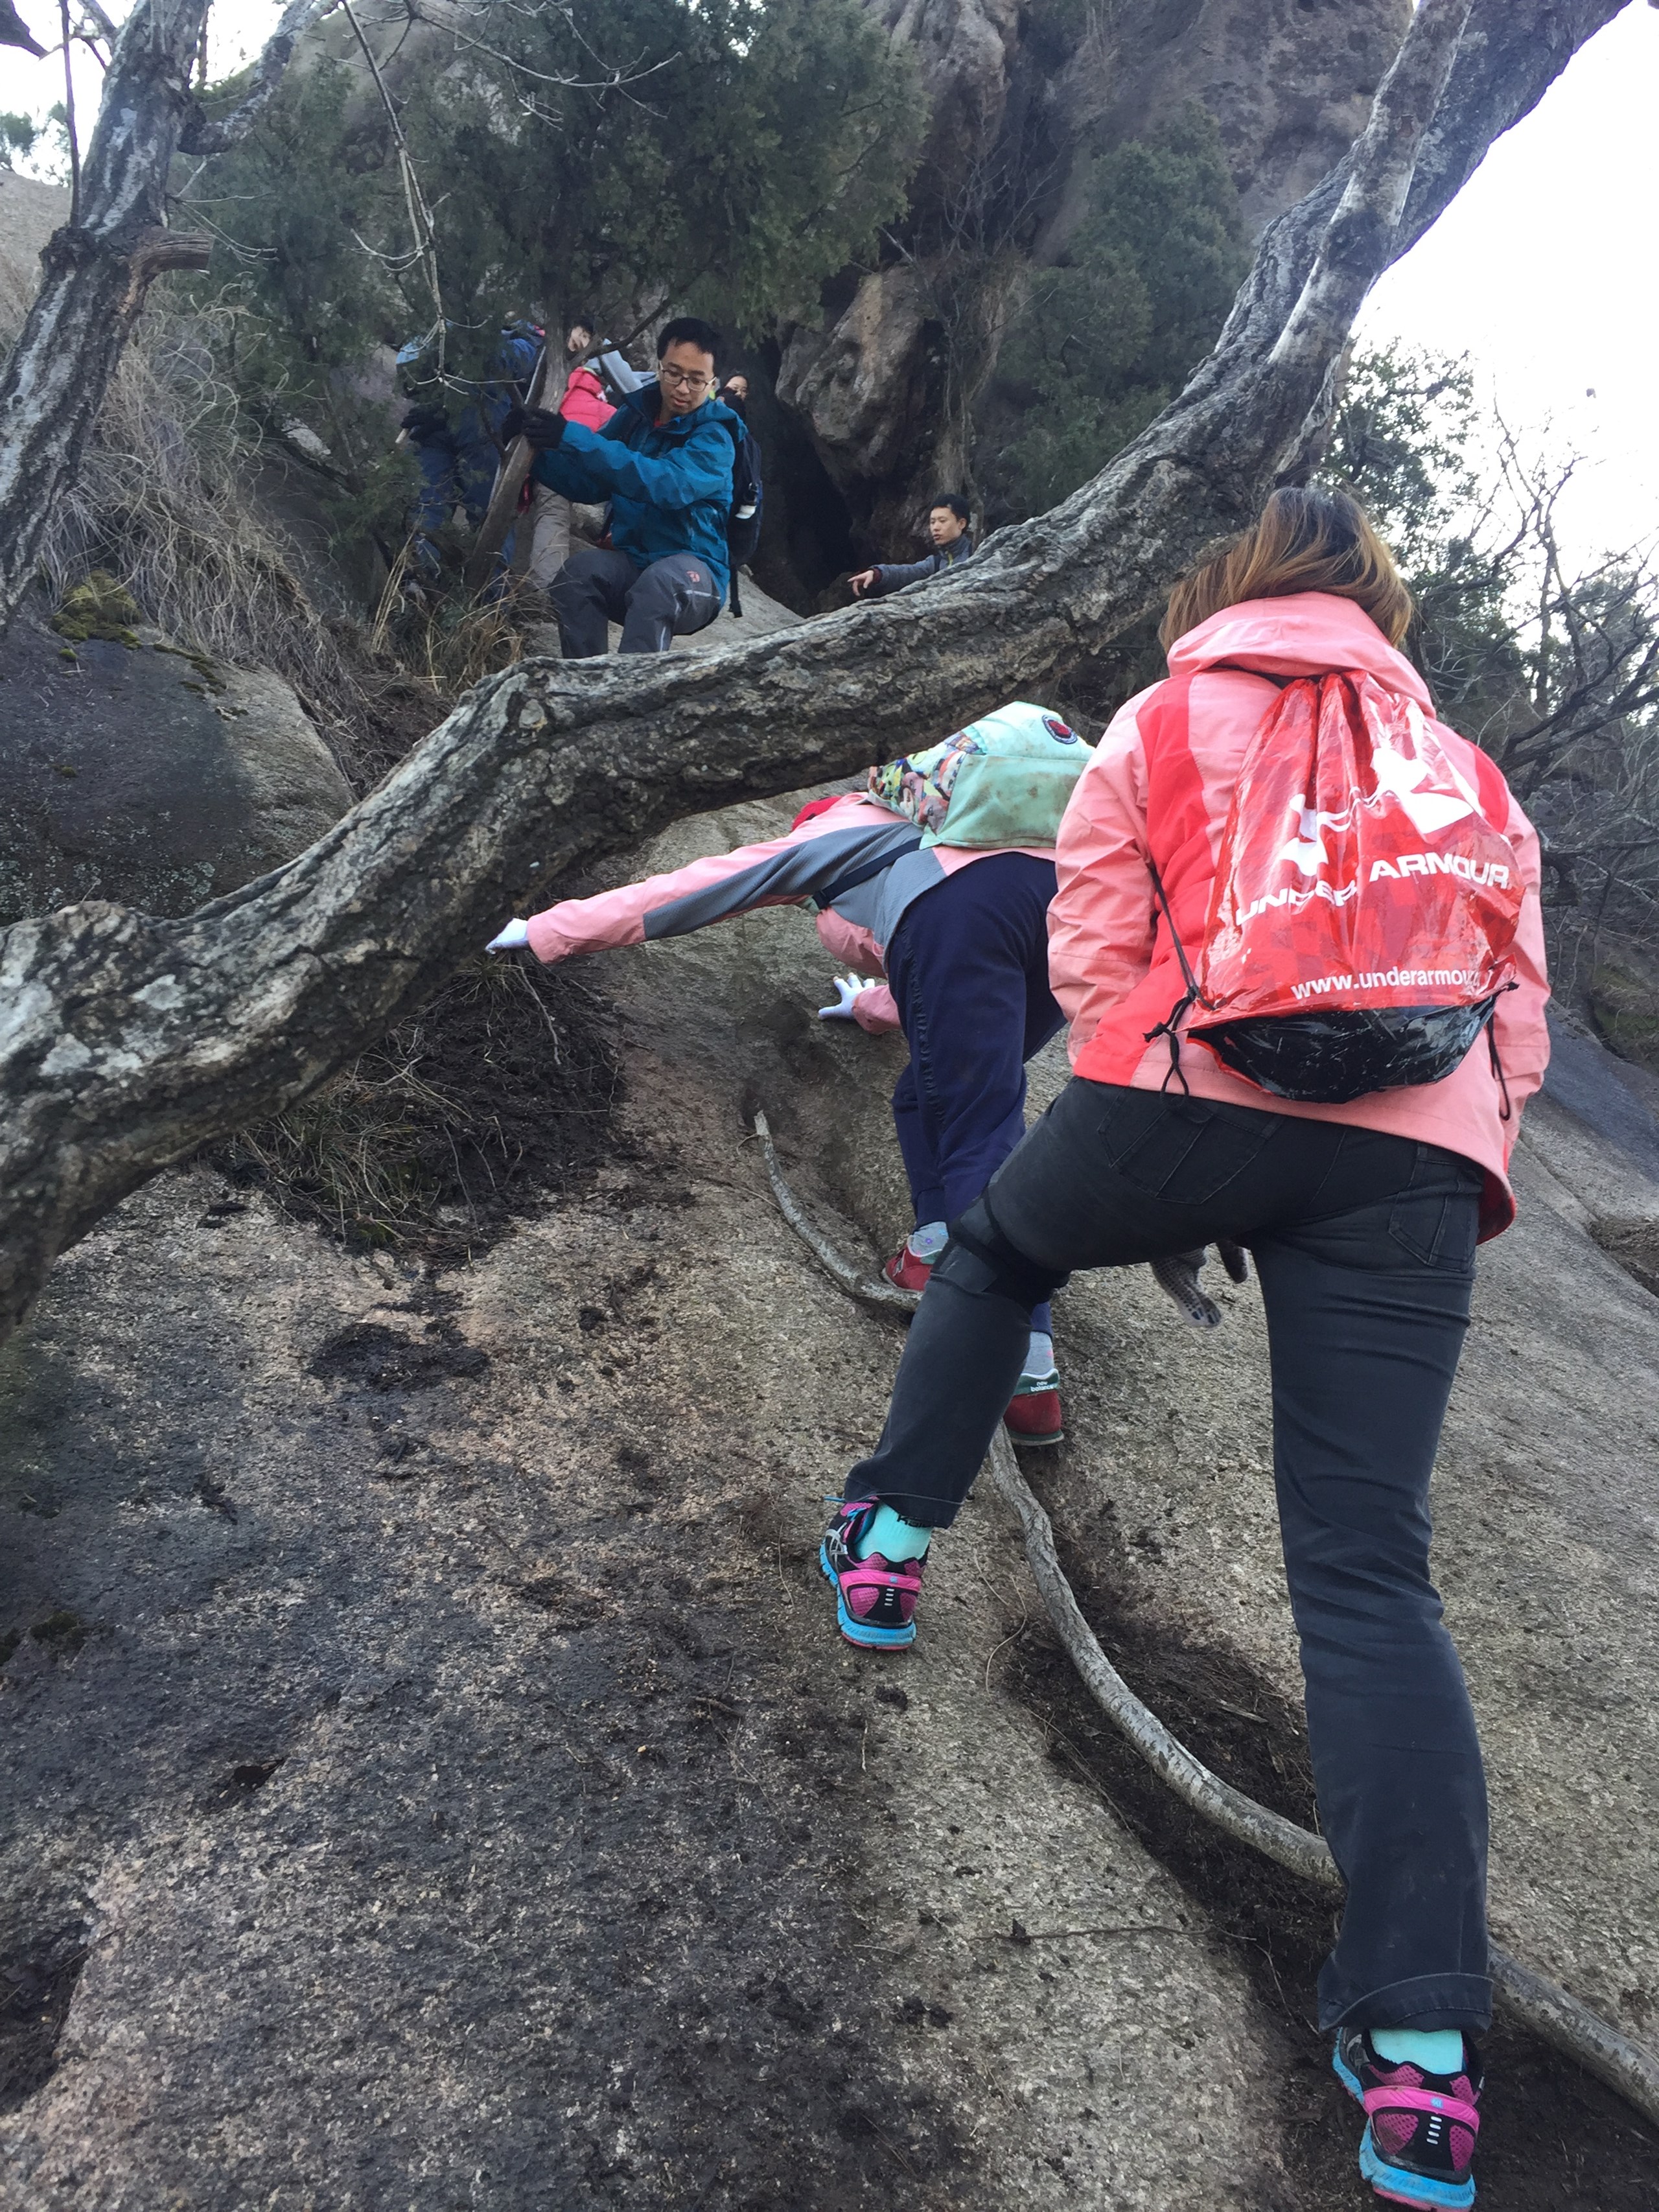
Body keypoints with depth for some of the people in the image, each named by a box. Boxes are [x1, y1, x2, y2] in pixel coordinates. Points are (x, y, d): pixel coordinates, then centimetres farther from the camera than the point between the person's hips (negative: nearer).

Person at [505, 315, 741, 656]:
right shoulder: (635, 413, 8)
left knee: (658, 581, -39)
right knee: (580, 570, -28)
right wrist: (537, 450, -11)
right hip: (632, 563, 5)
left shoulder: (714, 437, -10)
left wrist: (574, 438, -34)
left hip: (694, 573, -5)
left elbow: (666, 484, -29)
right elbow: (587, 482, 10)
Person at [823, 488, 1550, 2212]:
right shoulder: (1473, 778, 25)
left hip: (1185, 1097, -2)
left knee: (995, 1252, 30)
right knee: (1367, 1570, 2)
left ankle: (888, 1538, 35)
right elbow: (1518, 1009, 18)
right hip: (1416, 1162, 3)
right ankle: (1422, 2056, -2)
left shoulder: (1161, 726, 17)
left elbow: (1090, 949, 8)